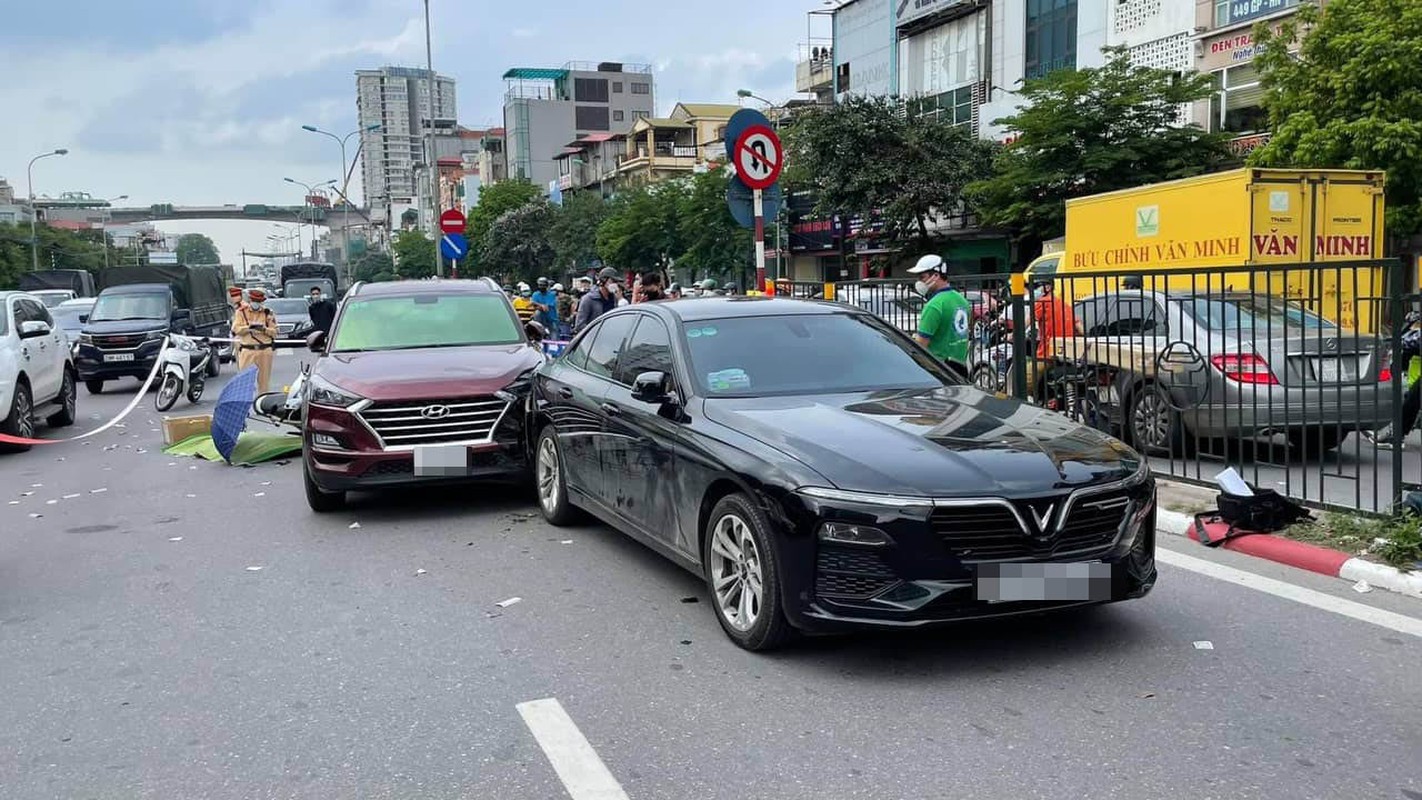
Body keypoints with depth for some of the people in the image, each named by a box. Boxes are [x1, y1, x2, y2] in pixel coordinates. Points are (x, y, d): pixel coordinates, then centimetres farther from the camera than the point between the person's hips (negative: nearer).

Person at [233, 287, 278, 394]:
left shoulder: (268, 313, 7)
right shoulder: (241, 312, 6)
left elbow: (275, 331, 2)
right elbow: (236, 329, -5)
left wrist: (264, 329, -17)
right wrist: (249, 327, -19)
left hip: (265, 350, 1)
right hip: (247, 350, -1)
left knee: (264, 378, 7)